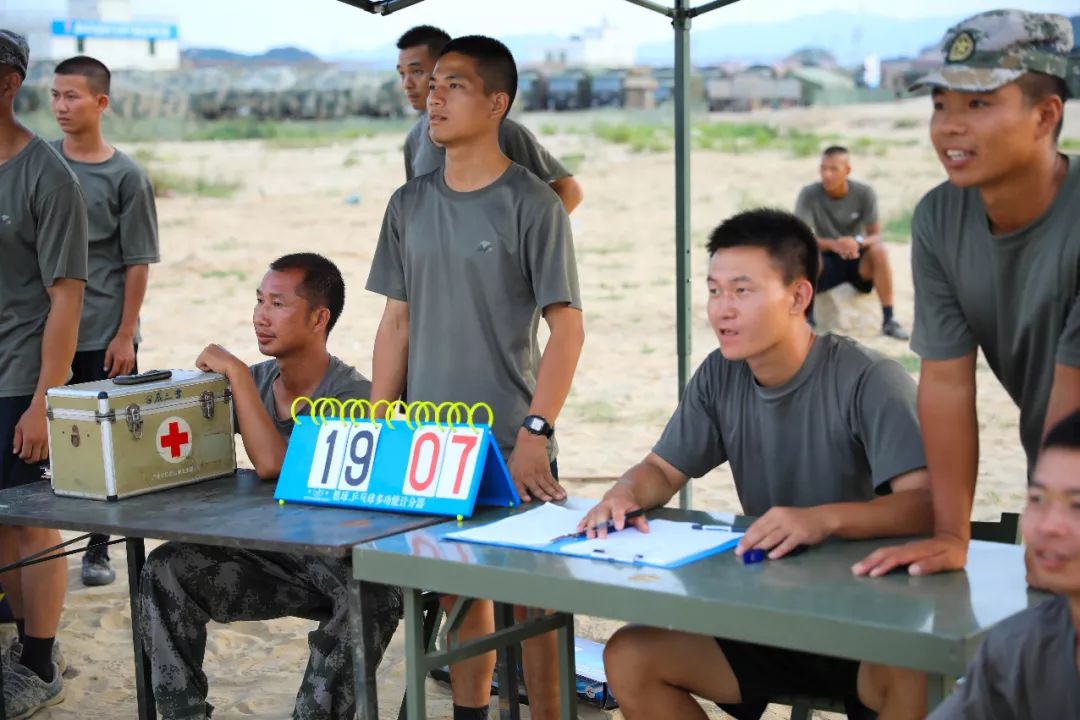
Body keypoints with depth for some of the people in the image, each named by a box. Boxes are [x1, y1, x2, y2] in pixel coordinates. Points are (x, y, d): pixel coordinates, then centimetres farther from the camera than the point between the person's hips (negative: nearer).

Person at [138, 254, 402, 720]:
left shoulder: (352, 396, -16)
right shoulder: (255, 380, 5)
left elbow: (272, 464, -28)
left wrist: (236, 372, -22)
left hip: (345, 560, -6)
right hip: (272, 556, 6)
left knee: (375, 594, -38)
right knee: (164, 571, -15)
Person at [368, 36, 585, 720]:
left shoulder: (530, 204, -7)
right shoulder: (410, 204, 8)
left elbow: (567, 328, -10)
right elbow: (397, 321, 12)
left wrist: (535, 433, -18)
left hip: (511, 449, -5)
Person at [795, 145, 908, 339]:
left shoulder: (864, 193, -11)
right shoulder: (809, 194, -14)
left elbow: (876, 235, -13)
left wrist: (858, 242, -38)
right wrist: (833, 244, -41)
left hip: (858, 261, 1)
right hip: (827, 260, -1)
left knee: (879, 250, -31)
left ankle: (888, 320, -24)